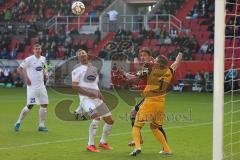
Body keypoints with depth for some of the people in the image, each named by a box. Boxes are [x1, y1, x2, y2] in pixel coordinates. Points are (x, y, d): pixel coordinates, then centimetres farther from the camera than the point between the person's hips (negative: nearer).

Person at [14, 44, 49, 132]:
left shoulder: (43, 59, 9)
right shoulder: (29, 59, -10)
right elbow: (19, 69, -9)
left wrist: (45, 73, 7)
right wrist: (26, 78, -17)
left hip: (41, 85, 7)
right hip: (32, 85, -7)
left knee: (44, 104, 3)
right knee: (30, 105, -11)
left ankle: (41, 125, 11)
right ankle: (18, 122, 5)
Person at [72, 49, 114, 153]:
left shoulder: (94, 69, 18)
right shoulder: (77, 70, -2)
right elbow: (74, 86, -11)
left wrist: (99, 93, 9)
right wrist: (88, 93, -18)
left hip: (97, 98, 7)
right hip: (86, 98, -7)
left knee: (109, 120, 7)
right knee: (96, 117, -28)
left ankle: (103, 142, 28)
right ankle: (90, 145, -20)